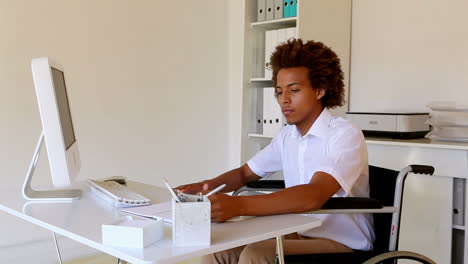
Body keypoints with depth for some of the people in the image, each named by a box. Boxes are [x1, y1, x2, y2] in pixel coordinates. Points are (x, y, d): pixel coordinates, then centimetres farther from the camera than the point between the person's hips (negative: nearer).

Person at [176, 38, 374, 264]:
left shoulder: (346, 136, -17)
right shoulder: (288, 135, 7)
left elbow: (313, 196, -34)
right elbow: (245, 173, 18)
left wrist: (238, 206, -44)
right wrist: (207, 186, -3)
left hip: (342, 245, -7)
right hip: (300, 234, 7)